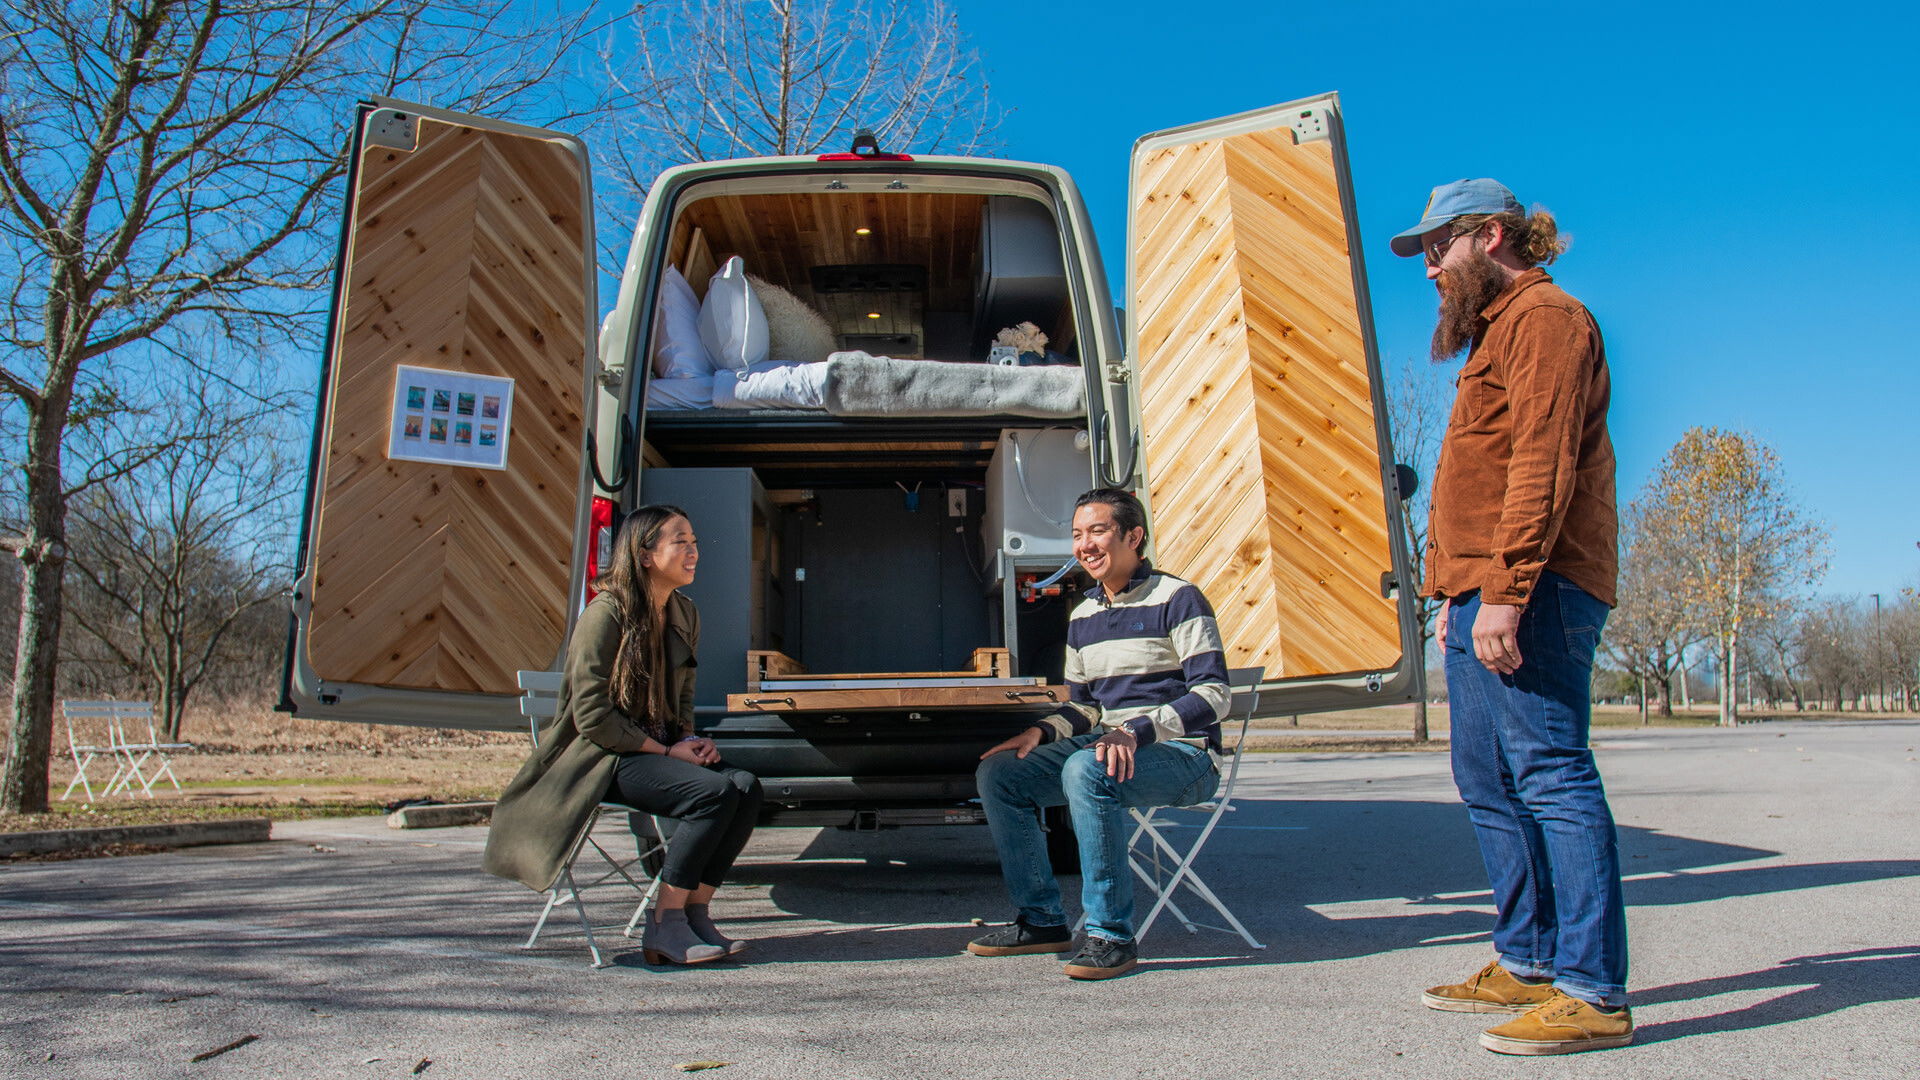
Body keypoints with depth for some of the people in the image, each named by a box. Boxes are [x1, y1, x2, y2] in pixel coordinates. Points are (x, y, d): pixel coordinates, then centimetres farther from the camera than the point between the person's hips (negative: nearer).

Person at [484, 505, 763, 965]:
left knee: (747, 787, -20)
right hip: (605, 759, -7)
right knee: (713, 792, -29)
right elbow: (592, 716, -18)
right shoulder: (606, 613, -14)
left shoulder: (684, 614, 9)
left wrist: (689, 739, 0)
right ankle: (665, 926, -17)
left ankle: (695, 912, -13)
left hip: (661, 749, 7)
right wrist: (667, 752, -16)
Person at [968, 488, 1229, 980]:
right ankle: (1042, 920, 2)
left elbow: (1213, 694, -16)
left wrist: (1136, 733, -28)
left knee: (1086, 770, -36)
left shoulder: (1176, 599, -9)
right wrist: (1040, 732, -1)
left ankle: (1111, 934, -23)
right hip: (1110, 746, 8)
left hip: (1182, 755, -7)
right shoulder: (1082, 616, 14)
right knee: (997, 773, -7)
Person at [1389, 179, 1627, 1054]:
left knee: (1551, 775, -11)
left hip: (1530, 597, -10)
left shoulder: (1545, 317, -4)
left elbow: (1542, 464, -17)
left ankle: (1593, 993, -6)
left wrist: (1505, 591, -24)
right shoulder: (1497, 336, 27)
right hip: (1482, 598, 11)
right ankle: (1526, 964, 21)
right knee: (1489, 783, 12)